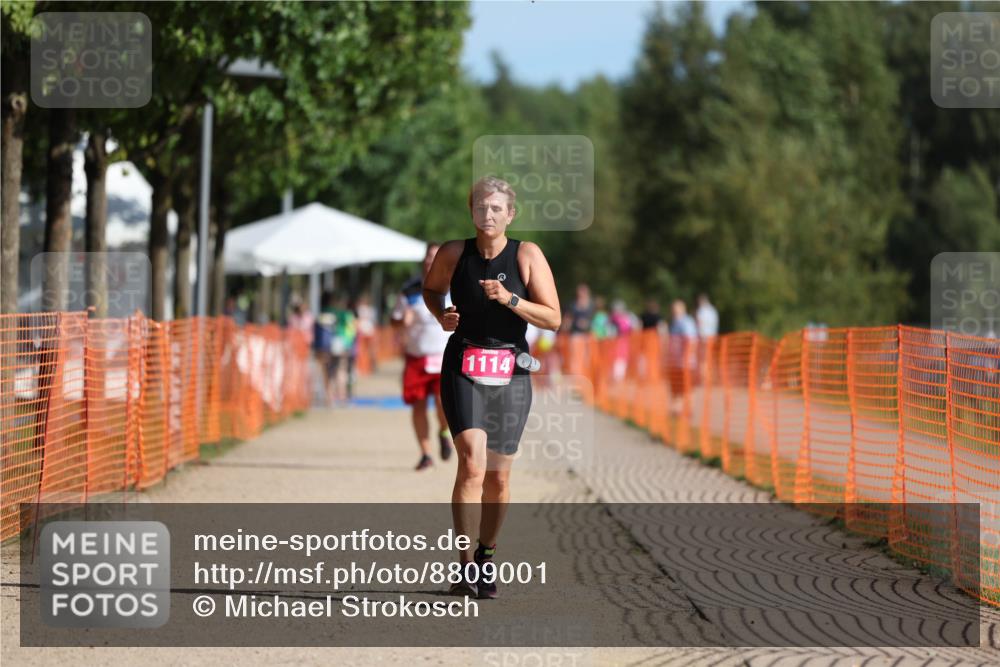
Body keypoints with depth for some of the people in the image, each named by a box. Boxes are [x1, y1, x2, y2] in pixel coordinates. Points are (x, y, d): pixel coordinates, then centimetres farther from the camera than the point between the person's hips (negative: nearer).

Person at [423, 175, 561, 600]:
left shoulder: (527, 255, -3)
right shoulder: (453, 254, 1)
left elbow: (553, 319, -5)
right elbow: (431, 289, 21)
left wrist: (509, 299, -19)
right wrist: (441, 315, 0)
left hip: (510, 373, 1)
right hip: (463, 369, -1)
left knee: (498, 476, 7)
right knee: (472, 464, -19)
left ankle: (486, 555, 28)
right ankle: (465, 564, -19)